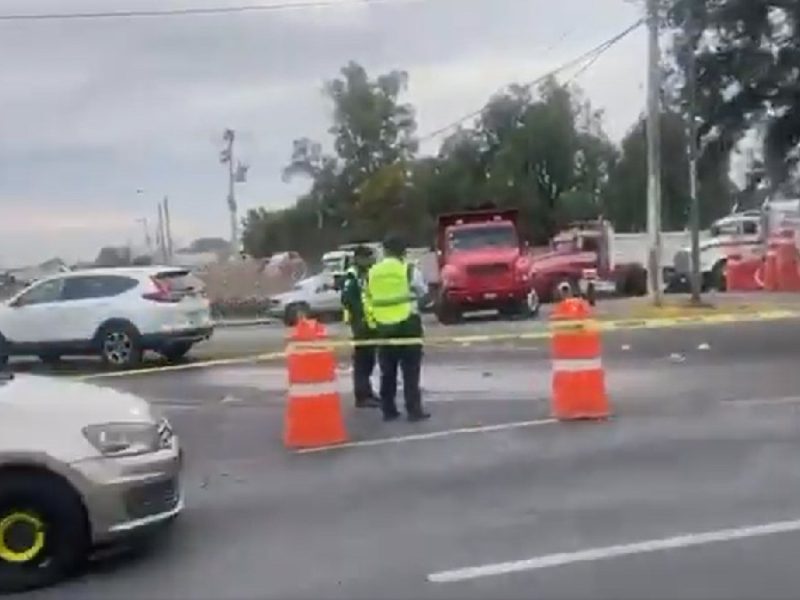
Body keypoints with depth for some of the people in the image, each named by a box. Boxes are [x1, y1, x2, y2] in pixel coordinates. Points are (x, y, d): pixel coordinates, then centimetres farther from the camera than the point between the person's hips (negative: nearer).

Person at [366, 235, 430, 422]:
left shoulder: (372, 272, 2)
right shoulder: (409, 270, -8)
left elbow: (370, 297, 8)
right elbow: (422, 291, 5)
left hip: (383, 325, 4)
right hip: (407, 323, -3)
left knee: (387, 370, 12)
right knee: (410, 370, 2)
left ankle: (388, 410, 15)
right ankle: (414, 410, 1)